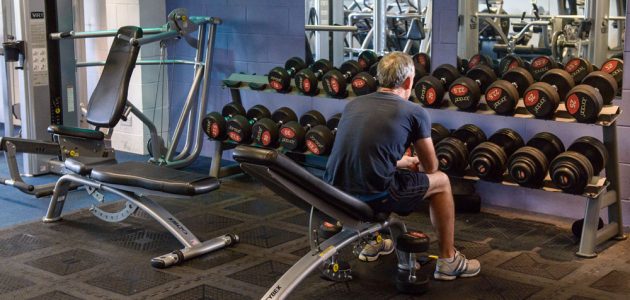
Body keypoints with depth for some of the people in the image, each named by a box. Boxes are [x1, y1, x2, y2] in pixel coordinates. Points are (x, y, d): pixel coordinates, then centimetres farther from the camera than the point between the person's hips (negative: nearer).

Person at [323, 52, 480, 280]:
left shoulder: (353, 105, 16)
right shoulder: (414, 112, 1)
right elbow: (430, 167, 14)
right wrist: (415, 164, 38)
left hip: (334, 194, 6)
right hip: (372, 196, -6)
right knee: (441, 181, 19)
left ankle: (373, 243, 47)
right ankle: (448, 261, 26)